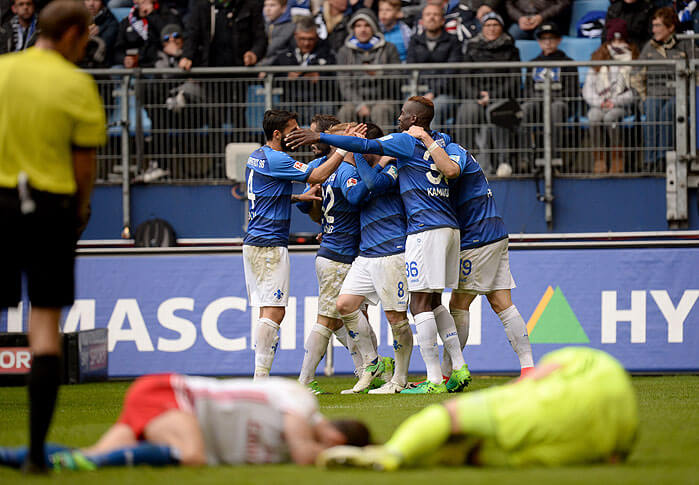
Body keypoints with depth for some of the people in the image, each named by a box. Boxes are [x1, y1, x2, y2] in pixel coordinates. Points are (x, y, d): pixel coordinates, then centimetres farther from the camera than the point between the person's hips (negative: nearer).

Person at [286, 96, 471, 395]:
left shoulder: (407, 142, -5)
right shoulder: (441, 141, 18)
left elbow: (366, 146, -15)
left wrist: (319, 137, -15)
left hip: (425, 229, -8)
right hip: (449, 227, 8)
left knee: (420, 305, -8)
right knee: (433, 303, 16)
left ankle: (434, 380, -13)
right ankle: (459, 368, 11)